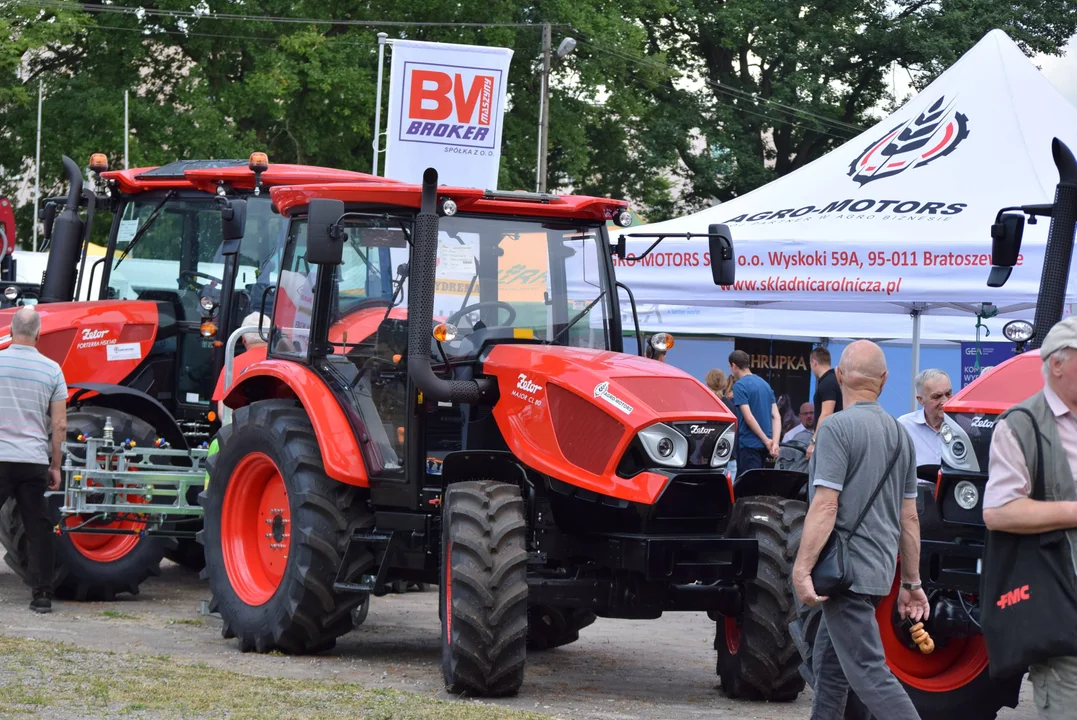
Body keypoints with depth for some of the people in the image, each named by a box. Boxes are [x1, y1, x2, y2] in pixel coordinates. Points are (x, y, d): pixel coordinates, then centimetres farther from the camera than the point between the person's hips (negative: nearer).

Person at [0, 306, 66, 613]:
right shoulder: (51, 370, 1)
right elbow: (60, 425, 3)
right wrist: (55, 466, 11)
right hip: (35, 461, 2)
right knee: (38, 528, 7)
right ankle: (42, 596, 6)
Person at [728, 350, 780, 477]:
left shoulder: (740, 386, -10)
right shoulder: (764, 384, 14)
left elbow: (749, 417, -18)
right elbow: (776, 416, 7)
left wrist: (766, 441, -12)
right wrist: (775, 442, -3)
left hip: (749, 443, -8)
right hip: (764, 445, 8)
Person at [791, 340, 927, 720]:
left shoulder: (837, 428, -13)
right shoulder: (900, 433, 11)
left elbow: (825, 507, -20)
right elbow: (909, 517, 14)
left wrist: (802, 569, -20)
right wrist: (911, 582, 19)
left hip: (847, 569, -8)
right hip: (880, 570, 8)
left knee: (866, 669, -11)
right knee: (830, 661, 18)